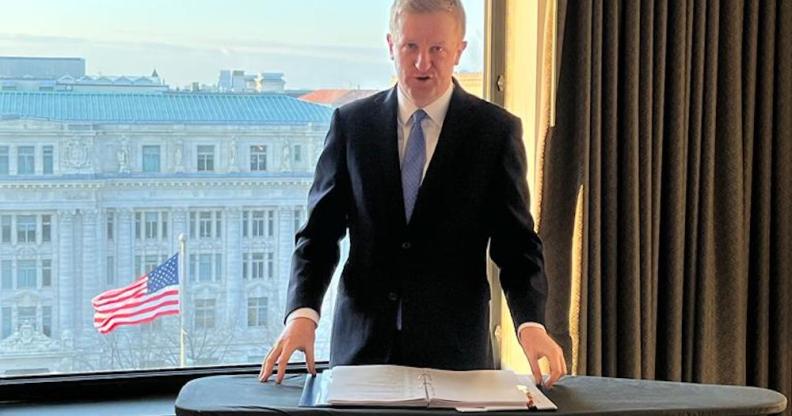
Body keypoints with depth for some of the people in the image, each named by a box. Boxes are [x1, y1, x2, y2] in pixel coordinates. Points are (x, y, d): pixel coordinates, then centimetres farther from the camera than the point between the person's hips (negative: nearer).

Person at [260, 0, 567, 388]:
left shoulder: (497, 130, -2)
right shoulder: (351, 123, 3)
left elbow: (516, 244, -3)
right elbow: (320, 233, 1)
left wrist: (531, 324, -20)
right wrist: (302, 313, -15)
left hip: (455, 353, -1)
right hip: (361, 345, 1)